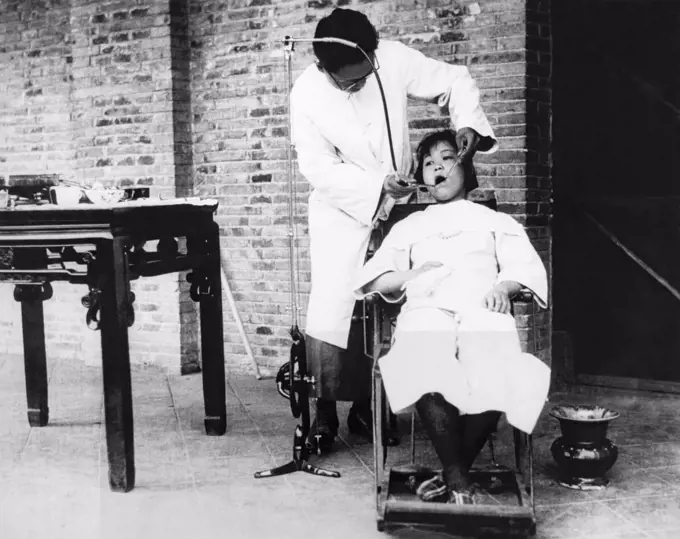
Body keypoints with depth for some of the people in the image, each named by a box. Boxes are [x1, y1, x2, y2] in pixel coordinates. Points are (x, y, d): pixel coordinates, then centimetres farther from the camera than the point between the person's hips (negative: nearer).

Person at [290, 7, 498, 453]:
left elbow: (455, 80, -4)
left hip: (398, 205, 2)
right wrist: (377, 185, -25)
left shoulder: (392, 58, -15)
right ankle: (325, 411, 6)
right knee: (332, 311, -10)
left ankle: (366, 407, 18)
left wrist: (467, 121, -22)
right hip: (342, 211, -2)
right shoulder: (307, 96, -17)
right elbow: (319, 169, -15)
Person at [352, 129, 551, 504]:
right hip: (427, 313, 1)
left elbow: (525, 265, 14)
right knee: (428, 374, -38)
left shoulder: (496, 221, 32)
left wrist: (504, 286, -9)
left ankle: (453, 475, -16)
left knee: (494, 378, -37)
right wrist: (411, 277, -1)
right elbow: (373, 279, 20)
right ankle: (459, 480, -22)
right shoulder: (409, 226, 33)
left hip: (483, 312, 0)